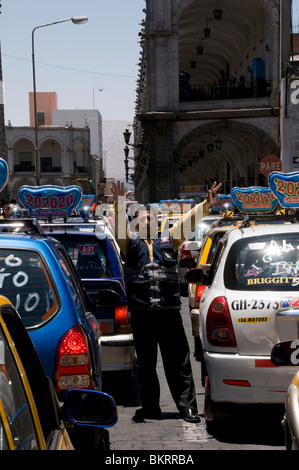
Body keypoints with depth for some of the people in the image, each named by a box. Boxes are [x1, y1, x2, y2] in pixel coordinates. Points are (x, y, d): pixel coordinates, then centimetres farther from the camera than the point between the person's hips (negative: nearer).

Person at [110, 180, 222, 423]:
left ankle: (187, 407, 2)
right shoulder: (131, 243, 10)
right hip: (141, 312, 0)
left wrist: (206, 204, -10)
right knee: (146, 363, 8)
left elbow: (188, 222, 4)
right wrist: (120, 206, -25)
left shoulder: (168, 240, 14)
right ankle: (151, 407, 17)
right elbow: (119, 227, -7)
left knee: (178, 362, -1)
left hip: (169, 311, 0)